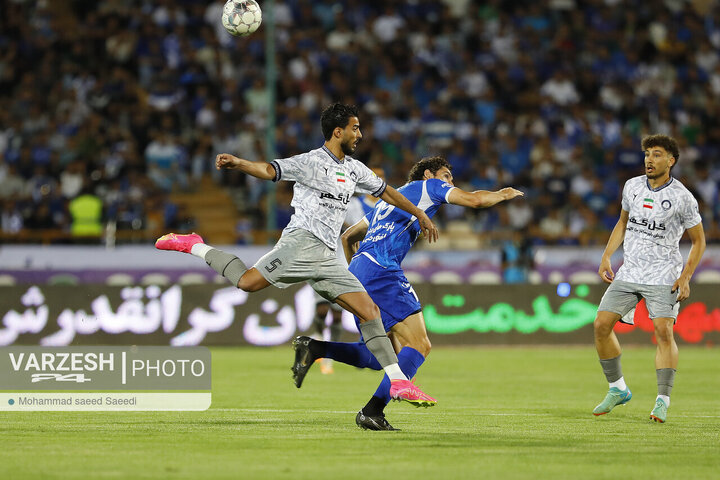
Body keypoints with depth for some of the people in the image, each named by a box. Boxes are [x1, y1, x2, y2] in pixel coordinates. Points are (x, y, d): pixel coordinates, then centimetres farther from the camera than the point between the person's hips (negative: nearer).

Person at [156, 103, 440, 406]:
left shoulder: (354, 169, 21)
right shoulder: (311, 162, -2)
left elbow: (385, 191, 36)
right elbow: (269, 170, -13)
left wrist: (420, 216, 43)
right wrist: (237, 163, -31)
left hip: (327, 256, 7)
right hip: (303, 241, -7)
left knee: (370, 312, -1)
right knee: (248, 281, -26)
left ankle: (399, 383, 1)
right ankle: (194, 247, -3)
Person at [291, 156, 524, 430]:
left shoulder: (390, 198, 32)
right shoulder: (428, 186, 10)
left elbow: (348, 237, 36)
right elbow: (473, 200, -1)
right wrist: (502, 195, 16)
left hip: (358, 272, 9)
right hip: (381, 271, -9)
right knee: (419, 346, -11)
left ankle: (314, 348, -1)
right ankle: (372, 412, -19)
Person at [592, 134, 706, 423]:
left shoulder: (682, 198, -8)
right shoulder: (632, 187, 5)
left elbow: (698, 240, 0)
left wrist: (686, 277, -11)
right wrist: (606, 257, 10)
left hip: (663, 276, -5)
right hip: (629, 271, 5)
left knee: (663, 331, -18)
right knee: (602, 324, -3)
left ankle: (663, 401, -12)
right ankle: (617, 389, 13)